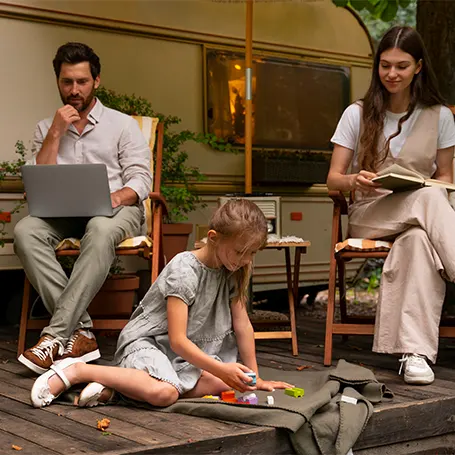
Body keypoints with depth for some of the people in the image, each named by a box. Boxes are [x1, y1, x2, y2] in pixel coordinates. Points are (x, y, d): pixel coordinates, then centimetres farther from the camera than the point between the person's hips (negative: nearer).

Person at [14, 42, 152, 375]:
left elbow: (141, 179, 0)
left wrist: (115, 198, -21)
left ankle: (55, 336, -42)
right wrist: (56, 133, -2)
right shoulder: (46, 129, 18)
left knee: (100, 230, -40)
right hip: (62, 213, 3)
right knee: (25, 230, -31)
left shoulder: (122, 124, 11)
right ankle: (80, 333, -37)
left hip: (116, 209, -3)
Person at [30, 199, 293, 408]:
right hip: (146, 341, -9)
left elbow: (242, 324, 5)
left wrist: (254, 376, 3)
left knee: (222, 385, -19)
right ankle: (77, 371, -18)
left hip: (186, 351, 9)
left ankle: (116, 387, -16)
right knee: (163, 393, -37)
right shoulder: (184, 271, -21)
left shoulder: (234, 271, 1)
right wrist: (221, 369, -28)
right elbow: (177, 340, -24)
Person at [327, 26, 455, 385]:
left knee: (419, 241, -41)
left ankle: (416, 352, -48)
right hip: (369, 216, -1)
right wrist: (355, 181, -21)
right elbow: (333, 178, 4)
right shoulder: (358, 114, 5)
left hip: (422, 217, 2)